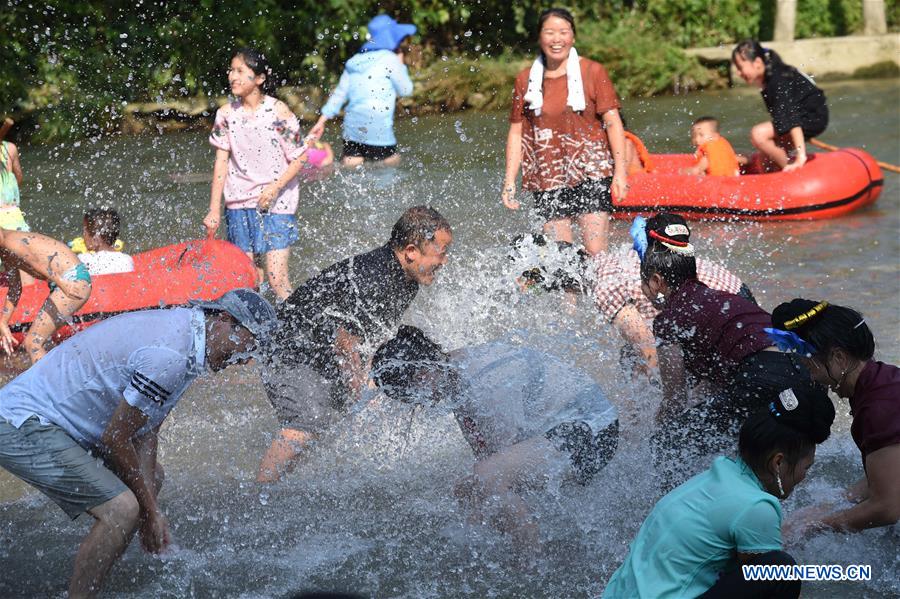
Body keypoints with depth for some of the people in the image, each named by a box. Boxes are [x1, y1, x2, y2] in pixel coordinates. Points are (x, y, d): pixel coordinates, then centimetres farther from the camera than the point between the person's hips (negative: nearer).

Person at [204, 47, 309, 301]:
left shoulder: (278, 112, -10)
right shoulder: (227, 113, 1)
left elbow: (299, 158, -5)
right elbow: (221, 162, 3)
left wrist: (276, 187, -18)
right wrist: (214, 210, 0)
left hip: (277, 203, -4)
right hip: (239, 203, 4)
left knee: (276, 275, -11)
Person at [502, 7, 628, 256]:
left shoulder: (592, 72, 2)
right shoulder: (526, 80, 8)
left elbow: (612, 121, 0)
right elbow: (516, 133, 11)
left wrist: (620, 170, -8)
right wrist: (509, 182, 5)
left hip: (590, 173, -2)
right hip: (547, 179, 2)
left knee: (596, 251, -10)